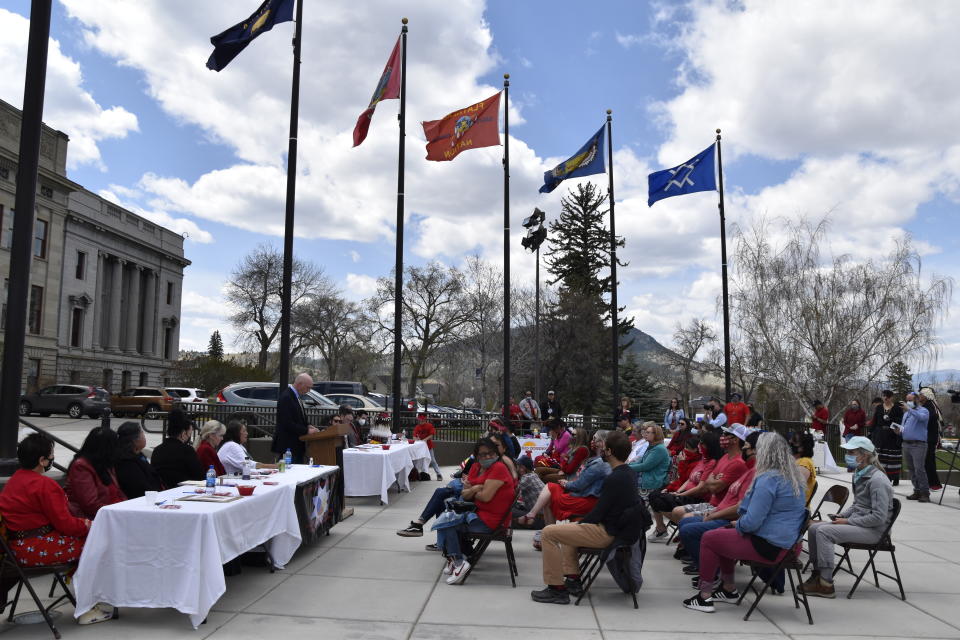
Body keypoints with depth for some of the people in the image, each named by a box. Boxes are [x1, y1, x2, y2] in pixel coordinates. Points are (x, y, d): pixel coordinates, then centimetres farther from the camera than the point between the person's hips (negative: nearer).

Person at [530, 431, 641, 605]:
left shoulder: (614, 479, -25)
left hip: (606, 533, -10)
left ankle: (557, 588, -3)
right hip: (617, 525, 10)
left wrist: (579, 523, -2)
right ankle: (573, 580, 25)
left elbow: (597, 514, -20)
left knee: (549, 532, -8)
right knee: (567, 529, 29)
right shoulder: (629, 473, 4)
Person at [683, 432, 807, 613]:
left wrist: (738, 524, -3)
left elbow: (751, 522, -25)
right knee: (724, 534, 25)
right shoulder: (794, 476, 8)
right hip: (786, 541, 10)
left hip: (768, 546, -10)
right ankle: (729, 589, 31)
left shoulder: (768, 479, -22)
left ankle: (705, 596, 9)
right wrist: (741, 522, 12)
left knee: (709, 539, 3)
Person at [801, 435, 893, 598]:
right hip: (857, 523, 9)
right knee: (813, 528, -5)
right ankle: (817, 574, 3)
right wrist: (842, 515, 7)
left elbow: (879, 517, -22)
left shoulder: (877, 480, -18)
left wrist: (848, 521, -17)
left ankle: (826, 585, -18)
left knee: (824, 531, -25)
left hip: (873, 530, -9)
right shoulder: (860, 474, 12)